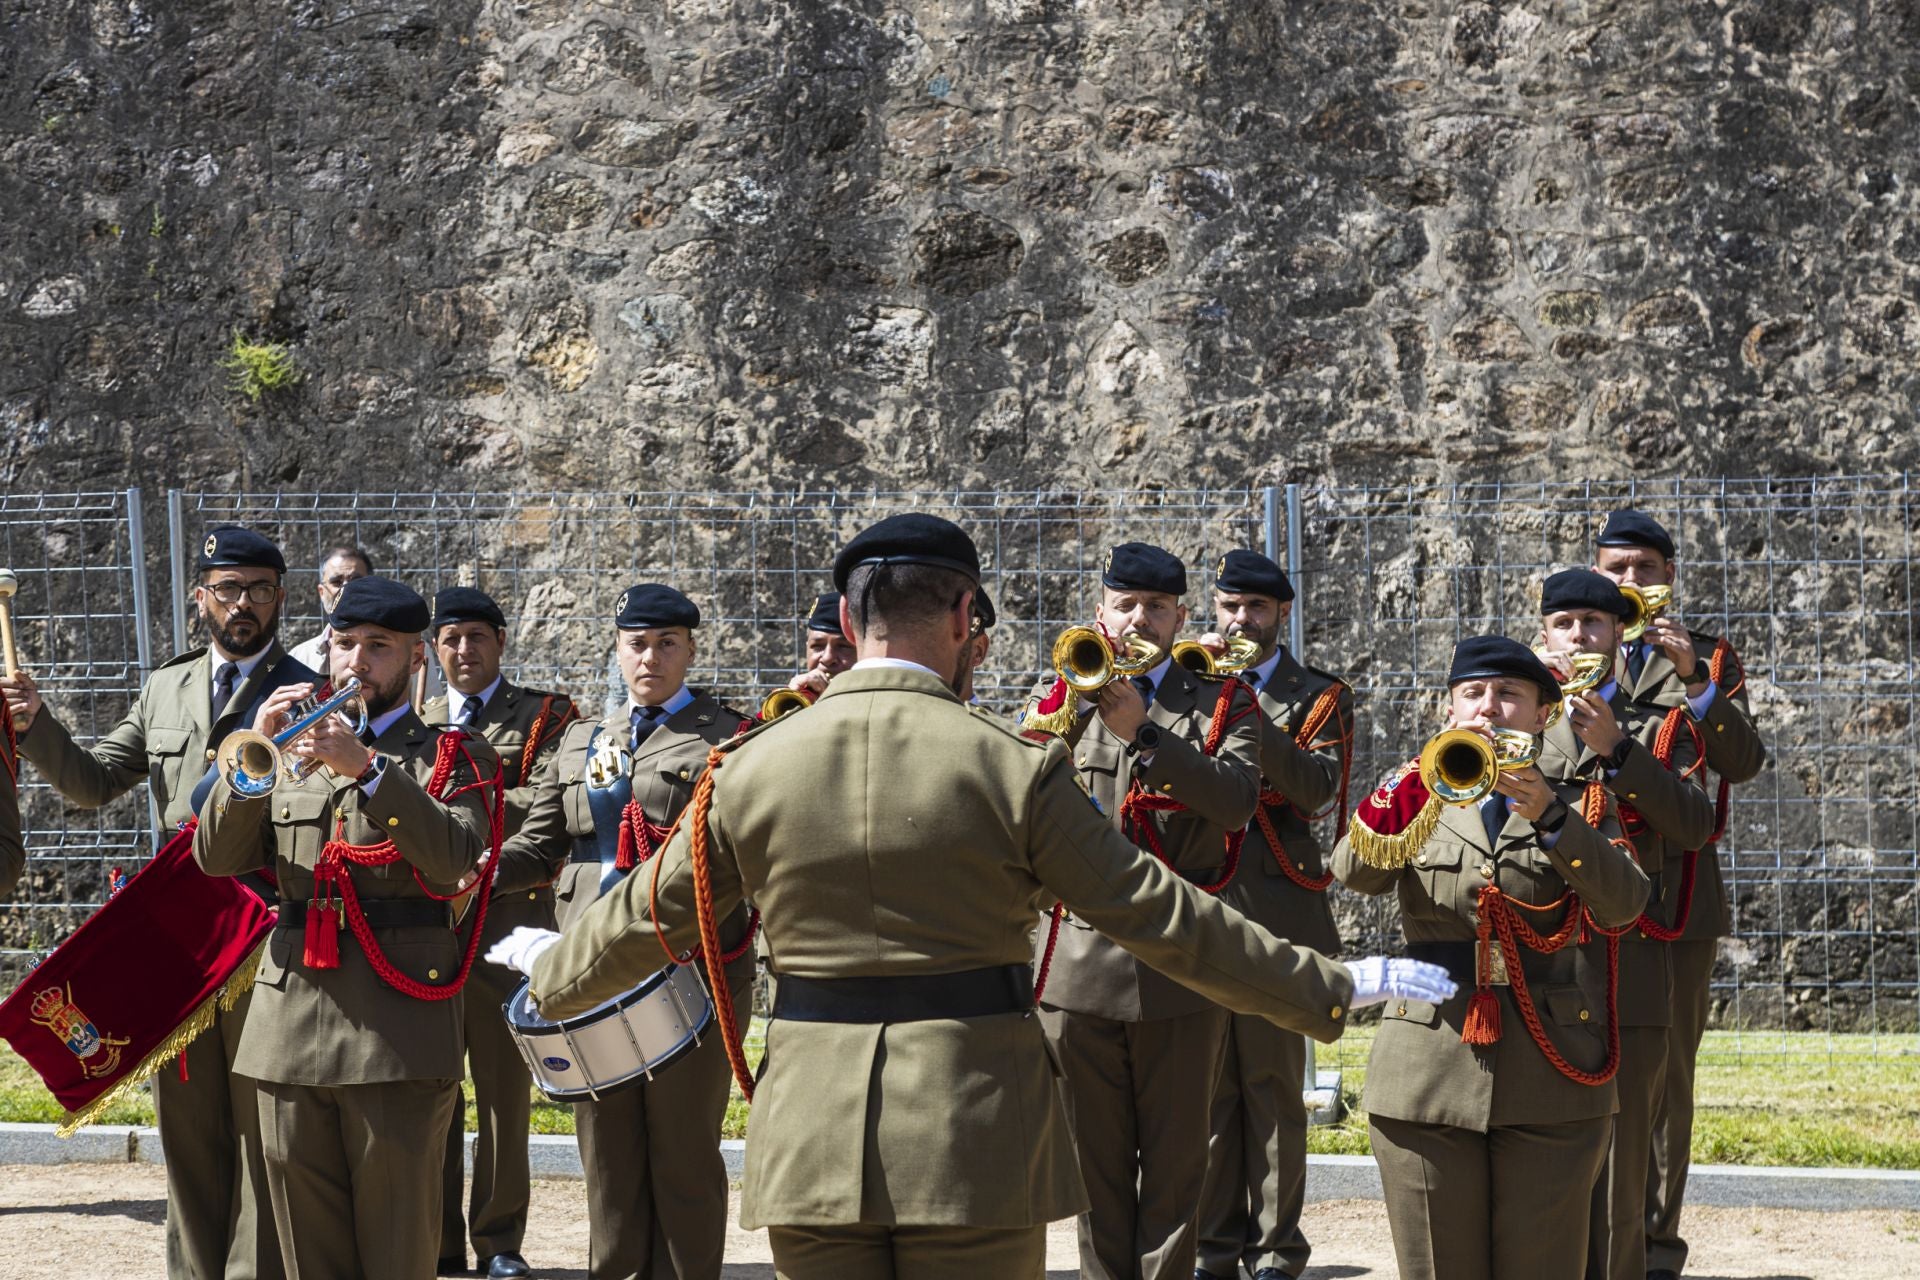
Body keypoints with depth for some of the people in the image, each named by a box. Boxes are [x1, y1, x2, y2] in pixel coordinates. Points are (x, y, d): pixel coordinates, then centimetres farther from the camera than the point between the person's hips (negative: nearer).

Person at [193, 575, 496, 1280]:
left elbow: (453, 859, -12)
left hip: (396, 1029, -4)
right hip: (291, 1026, 4)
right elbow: (216, 855, 7)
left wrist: (367, 766, -19)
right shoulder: (294, 751, 18)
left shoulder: (452, 757, 7)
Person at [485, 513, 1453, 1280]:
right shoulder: (1011, 767, -8)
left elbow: (650, 915, 14)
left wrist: (553, 972, 36)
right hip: (974, 1127, -2)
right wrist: (1333, 991, 2)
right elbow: (1159, 916, -6)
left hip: (813, 1141, 3)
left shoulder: (752, 767, 1)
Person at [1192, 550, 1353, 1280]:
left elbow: (1319, 787, -11)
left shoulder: (1317, 696, 6)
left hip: (1275, 910, -3)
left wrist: (1248, 709, -19)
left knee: (1273, 1083, -2)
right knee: (1207, 1084, 4)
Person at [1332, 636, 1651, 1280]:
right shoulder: (1424, 798, 12)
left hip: (1550, 1078, -1)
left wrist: (1548, 815, -23)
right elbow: (1356, 870, -9)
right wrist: (1411, 793, -28)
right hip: (1429, 1075, 1)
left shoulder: (1582, 807, 10)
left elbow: (1623, 903, -10)